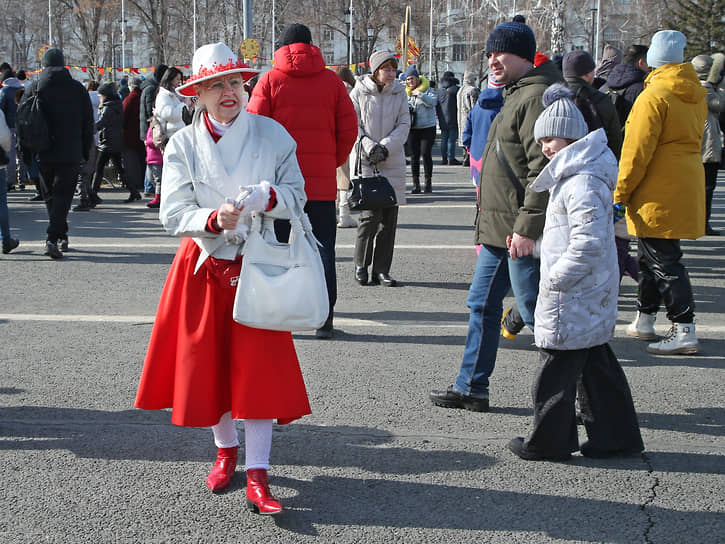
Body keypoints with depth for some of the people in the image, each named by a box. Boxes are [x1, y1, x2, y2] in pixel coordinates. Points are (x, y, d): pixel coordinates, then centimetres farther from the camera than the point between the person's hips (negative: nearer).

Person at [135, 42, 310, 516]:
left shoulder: (272, 134, -2)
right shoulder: (183, 145, -2)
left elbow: (296, 193, 1)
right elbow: (174, 213, -7)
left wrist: (268, 198, -21)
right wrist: (215, 219, -25)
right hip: (204, 267, 1)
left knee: (260, 363, -8)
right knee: (207, 361, 7)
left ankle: (257, 476, -5)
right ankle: (226, 448, 33)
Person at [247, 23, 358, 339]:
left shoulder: (270, 80, -1)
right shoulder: (331, 80, 4)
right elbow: (349, 128, 1)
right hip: (322, 182, 1)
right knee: (322, 251, 7)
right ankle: (323, 321, 5)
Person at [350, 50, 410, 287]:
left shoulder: (399, 93, 8)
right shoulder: (359, 92, 0)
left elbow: (404, 124, 3)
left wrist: (385, 146, -11)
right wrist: (368, 146, -15)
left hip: (393, 161, 3)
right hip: (366, 161, -3)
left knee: (389, 217, 2)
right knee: (370, 213, -11)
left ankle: (381, 269, 10)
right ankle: (361, 264, 8)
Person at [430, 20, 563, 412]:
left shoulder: (536, 97, -16)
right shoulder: (516, 95, 17)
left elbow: (543, 170, -23)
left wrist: (527, 228, -25)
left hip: (521, 233, -11)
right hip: (497, 229, 11)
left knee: (536, 312, -3)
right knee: (482, 305, 15)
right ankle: (471, 388, 23)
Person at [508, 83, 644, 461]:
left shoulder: (583, 183, -21)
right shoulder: (572, 175, 13)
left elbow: (588, 245, -28)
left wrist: (555, 278, -20)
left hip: (572, 301, -10)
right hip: (593, 300, 10)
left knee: (555, 373, 1)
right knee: (596, 366, 16)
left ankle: (548, 443, 13)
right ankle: (616, 436, 23)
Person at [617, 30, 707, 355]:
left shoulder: (654, 96, -16)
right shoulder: (695, 95, 10)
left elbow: (637, 150, -18)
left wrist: (620, 193, -12)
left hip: (658, 194, -9)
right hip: (686, 189, 9)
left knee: (663, 261, -6)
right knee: (650, 255, 19)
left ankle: (684, 330, -9)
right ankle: (643, 322, 28)